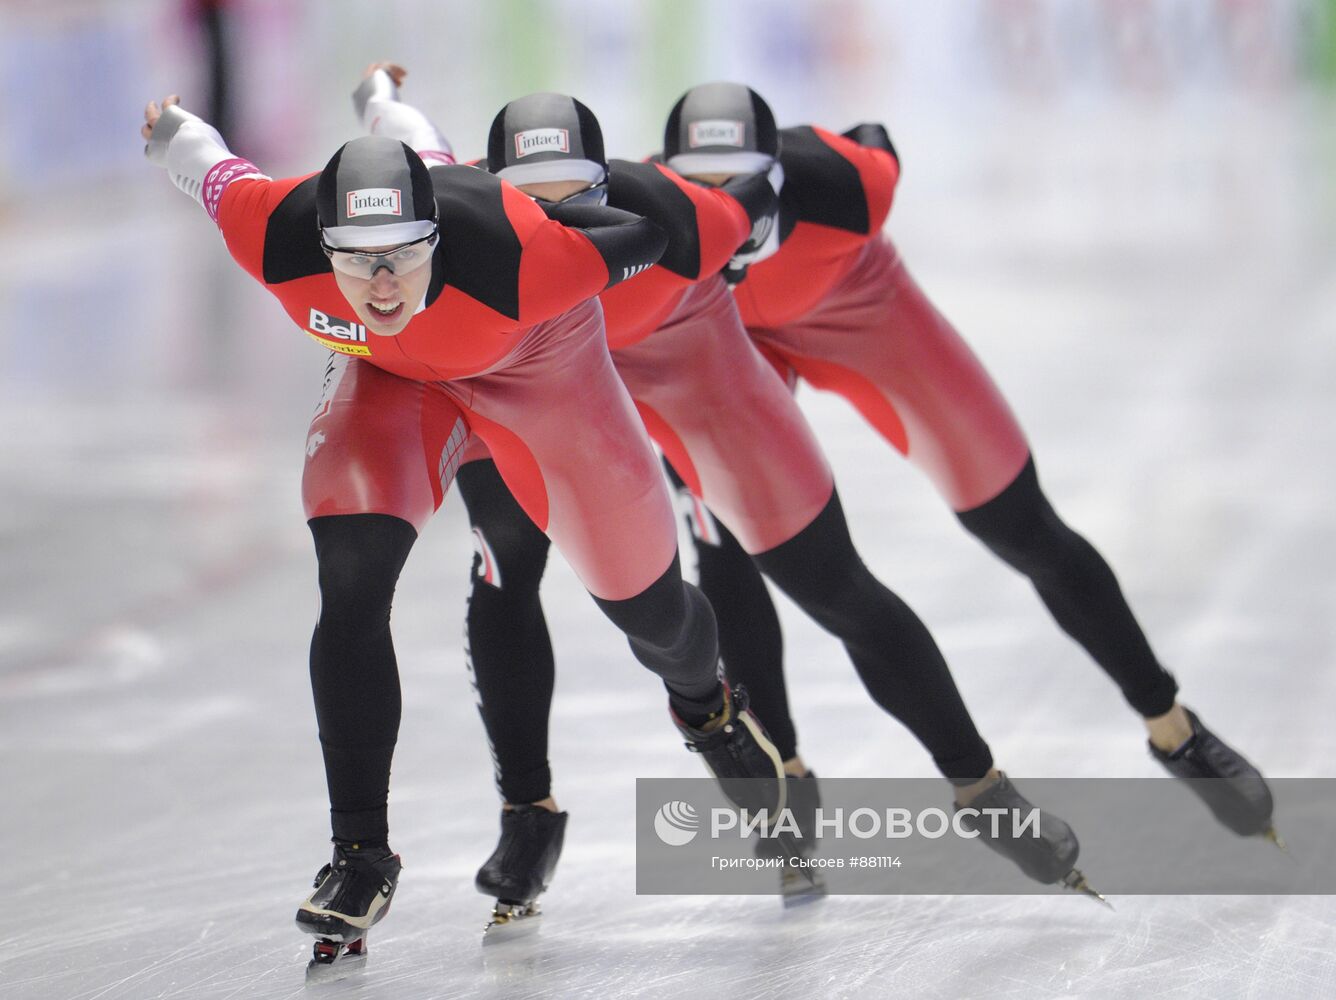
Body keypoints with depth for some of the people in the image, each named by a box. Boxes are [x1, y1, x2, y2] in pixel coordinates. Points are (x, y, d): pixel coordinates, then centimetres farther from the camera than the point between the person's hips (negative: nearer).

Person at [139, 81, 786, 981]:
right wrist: (171, 132, 8)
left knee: (648, 610, 11)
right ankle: (360, 855, -11)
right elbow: (215, 168, -15)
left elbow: (651, 235, -26)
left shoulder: (518, 258, -45)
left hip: (536, 358, -1)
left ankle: (706, 706, 49)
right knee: (352, 588, -22)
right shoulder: (274, 237, -37)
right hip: (388, 373, 1)